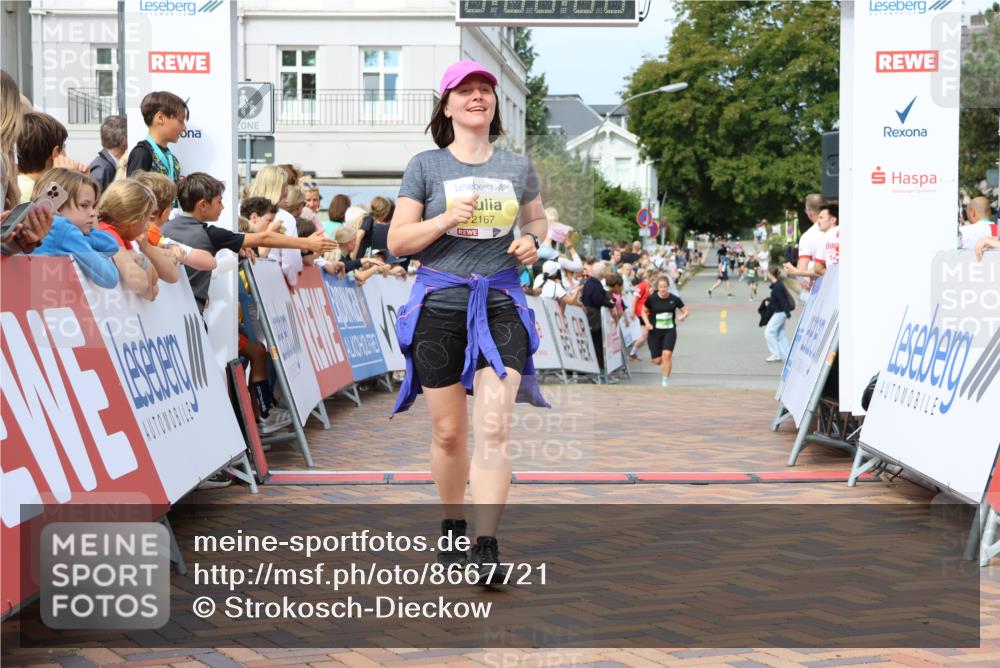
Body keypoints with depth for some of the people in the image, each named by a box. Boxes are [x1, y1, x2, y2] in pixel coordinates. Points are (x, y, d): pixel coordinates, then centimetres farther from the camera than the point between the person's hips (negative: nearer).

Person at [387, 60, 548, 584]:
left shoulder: (517, 166, 9)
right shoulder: (425, 166, 2)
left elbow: (537, 218, 26)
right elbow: (397, 242, 1)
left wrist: (533, 241, 3)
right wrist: (445, 220, -15)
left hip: (500, 304, 1)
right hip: (439, 304, -1)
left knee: (493, 429, -12)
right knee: (449, 432, 7)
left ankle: (487, 547, -10)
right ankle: (451, 527, 29)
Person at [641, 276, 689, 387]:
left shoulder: (674, 299, -6)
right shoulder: (652, 299, -8)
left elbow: (685, 311, 5)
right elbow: (644, 311, 5)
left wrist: (683, 316, -17)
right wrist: (647, 323, -10)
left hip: (670, 331, 0)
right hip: (655, 331, 0)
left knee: (667, 355, -18)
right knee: (656, 360, 1)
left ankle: (665, 381, -4)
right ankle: (664, 365, 40)